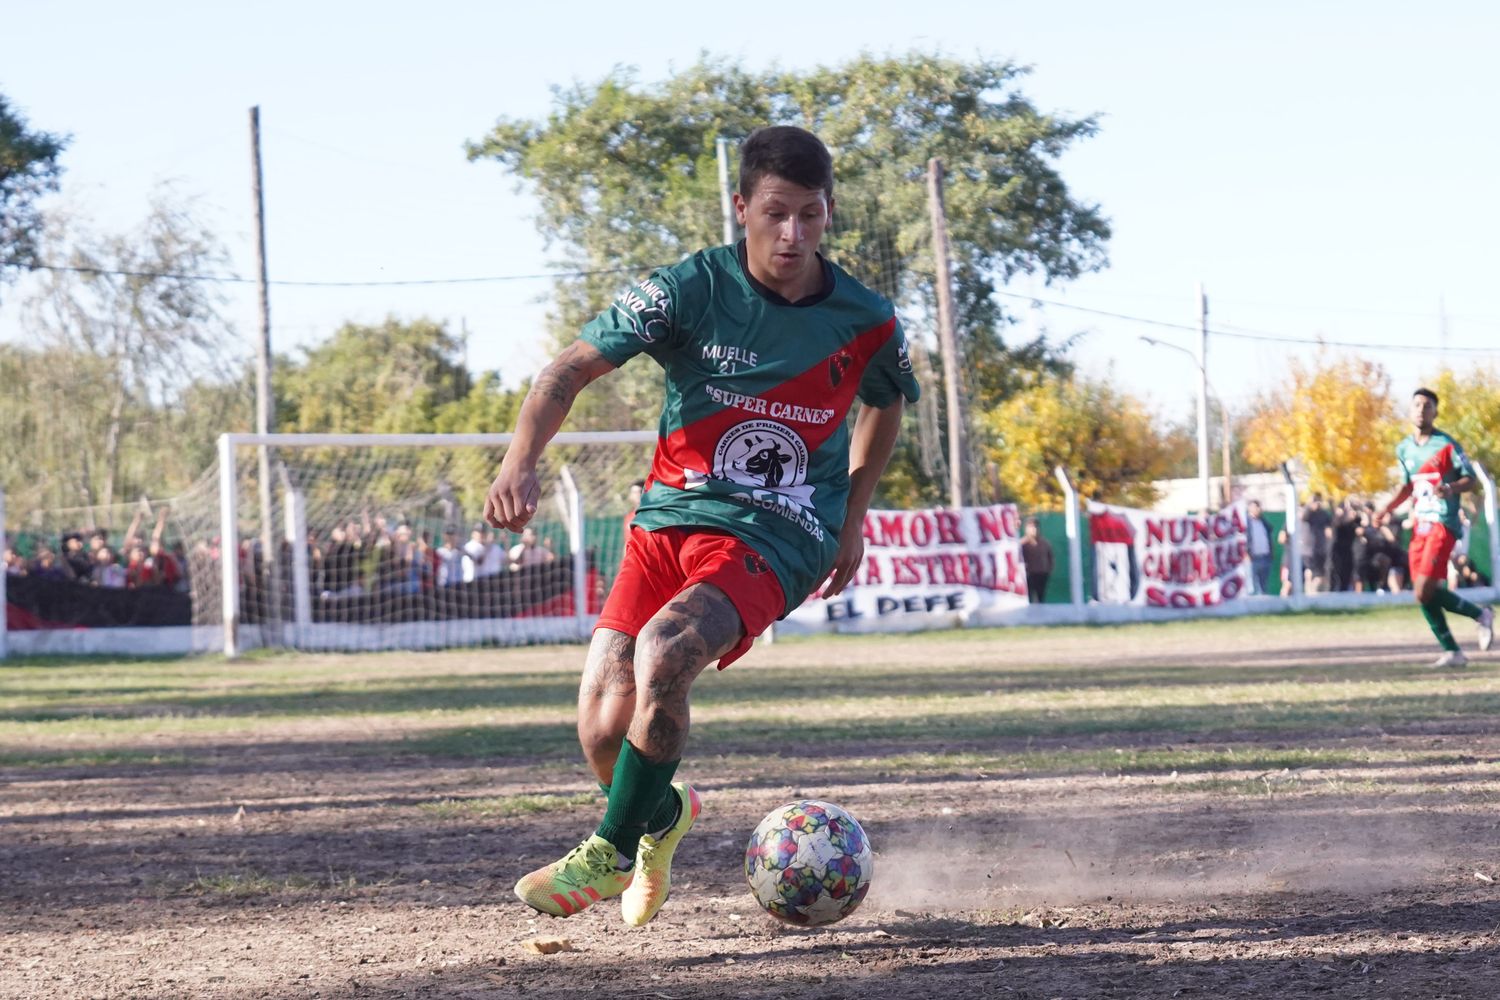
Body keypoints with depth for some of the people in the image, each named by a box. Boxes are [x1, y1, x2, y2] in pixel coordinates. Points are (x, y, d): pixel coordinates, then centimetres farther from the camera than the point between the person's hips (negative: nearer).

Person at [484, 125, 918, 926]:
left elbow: (885, 403, 21)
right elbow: (572, 370, -9)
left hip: (775, 538, -2)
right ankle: (662, 816, 30)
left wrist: (853, 515, 17)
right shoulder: (690, 289, -8)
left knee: (662, 650, -32)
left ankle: (612, 851, -12)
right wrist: (521, 460, -26)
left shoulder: (867, 325, -2)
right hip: (669, 518, 2)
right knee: (603, 730, -9)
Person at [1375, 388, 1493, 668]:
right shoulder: (1404, 448, 12)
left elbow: (1470, 479, -4)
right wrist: (1389, 508, 10)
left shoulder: (1447, 445, -7)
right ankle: (1452, 652, 12)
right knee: (1425, 595, 2)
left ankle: (1480, 614, 2)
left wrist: (1451, 489, -24)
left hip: (1442, 525, -7)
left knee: (1425, 593, -17)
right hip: (1420, 526, 7)